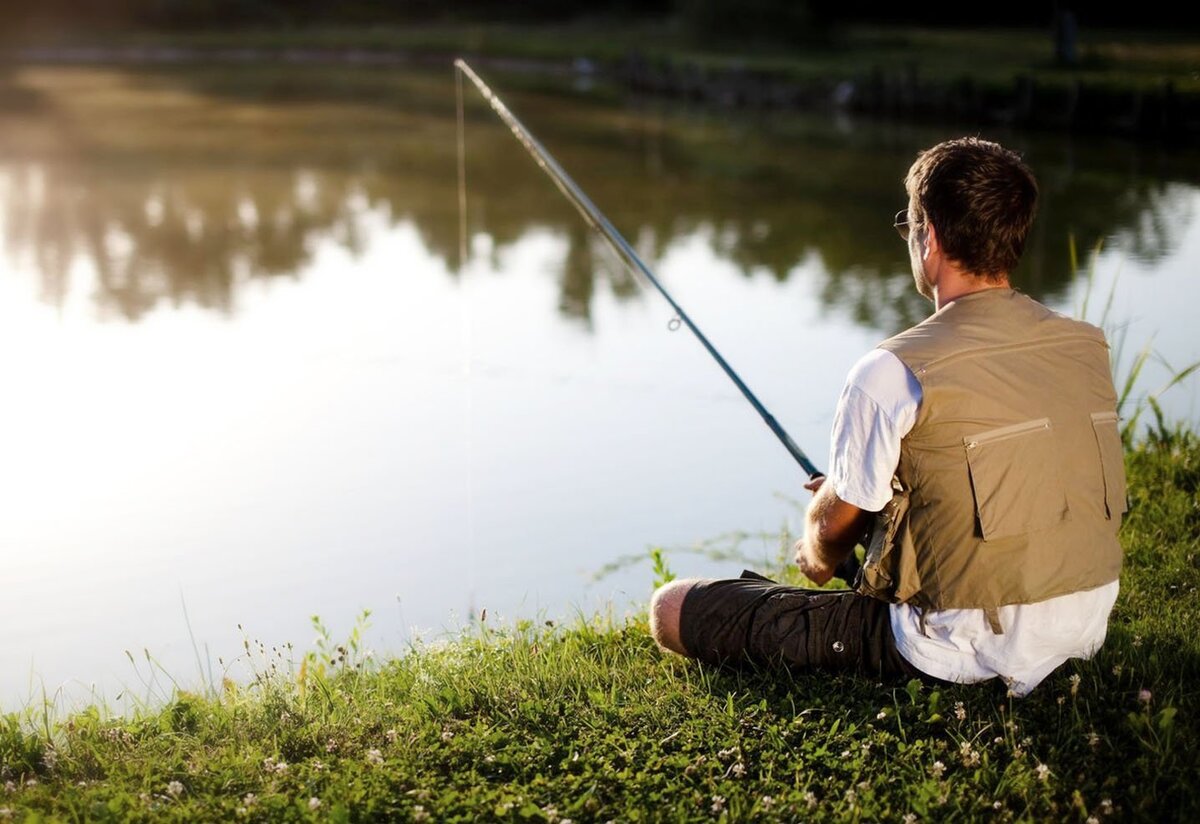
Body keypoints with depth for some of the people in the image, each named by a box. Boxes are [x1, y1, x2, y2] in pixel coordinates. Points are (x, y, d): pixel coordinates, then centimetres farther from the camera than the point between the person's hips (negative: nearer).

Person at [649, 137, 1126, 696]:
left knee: (674, 610, -2)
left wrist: (816, 558, 20)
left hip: (965, 650, -8)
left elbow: (834, 527, -5)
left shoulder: (895, 372, -19)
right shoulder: (1088, 347, 1)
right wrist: (864, 488, 23)